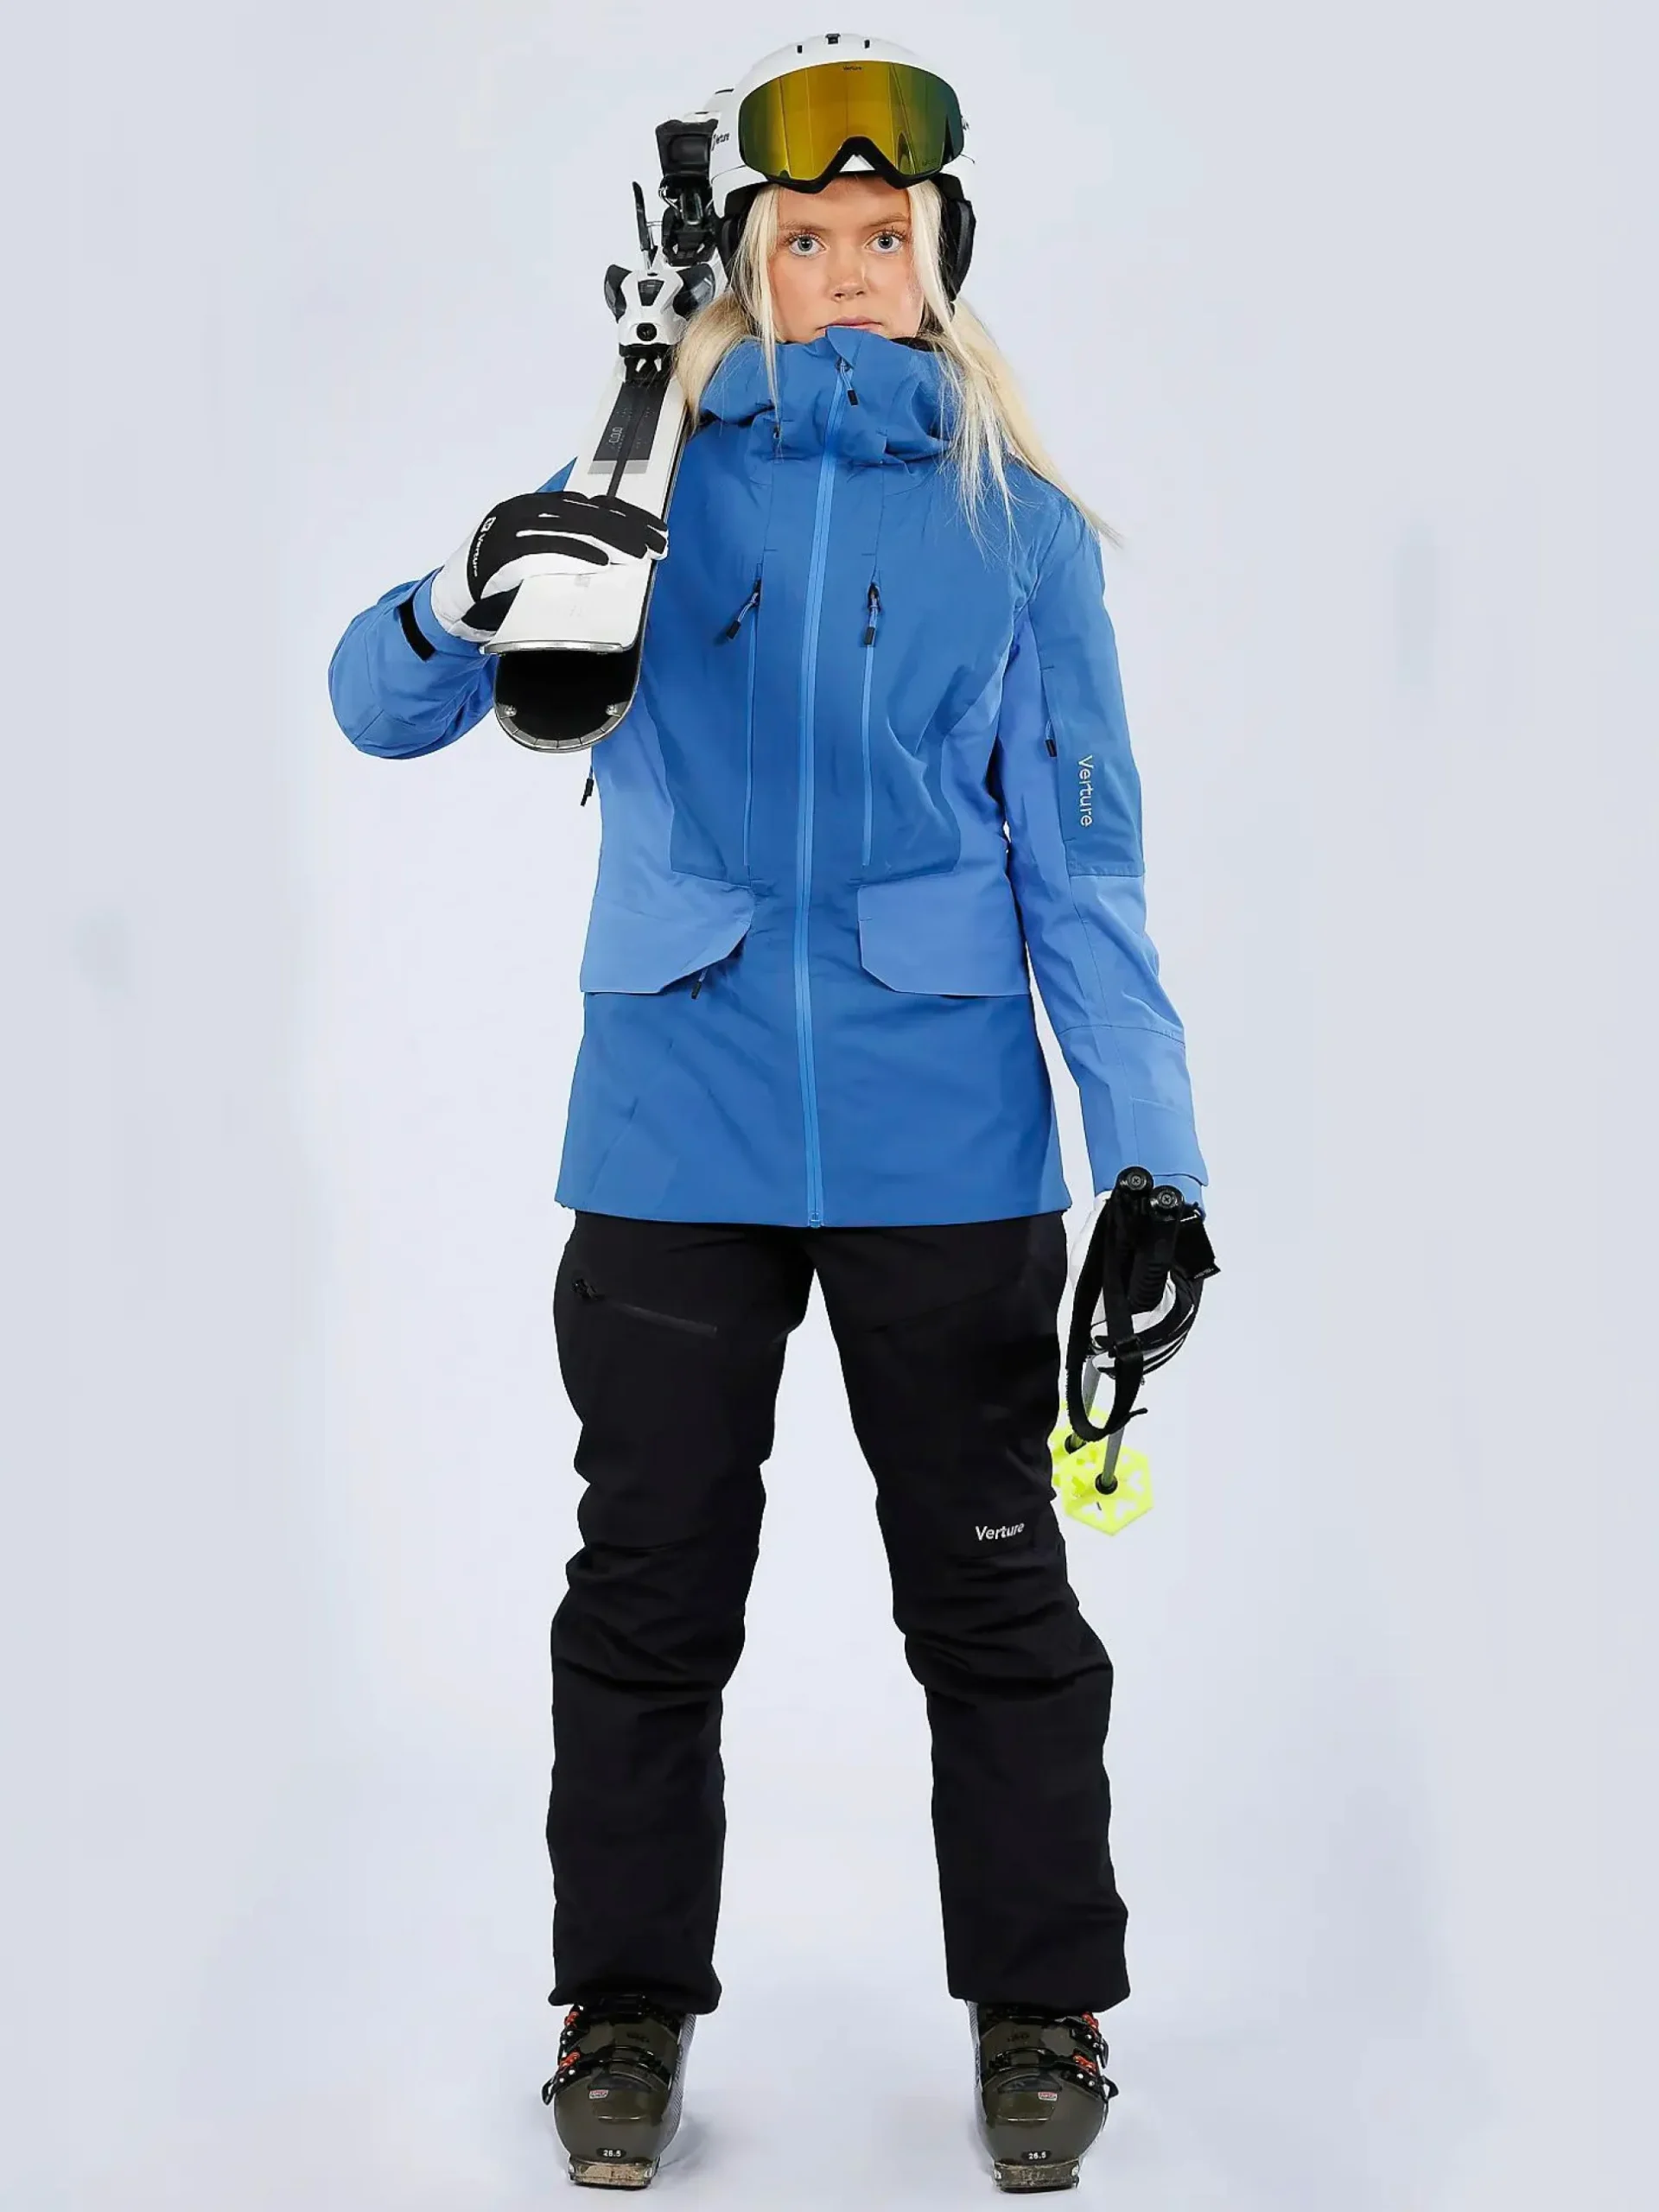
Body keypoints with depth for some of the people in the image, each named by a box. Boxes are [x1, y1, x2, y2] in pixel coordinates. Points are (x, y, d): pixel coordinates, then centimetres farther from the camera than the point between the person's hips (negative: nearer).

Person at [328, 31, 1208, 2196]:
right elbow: (381, 706, 3)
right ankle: (626, 2013, 24)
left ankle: (1041, 2014, 23)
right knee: (652, 1589, 8)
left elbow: (1080, 859, 6)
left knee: (992, 1591, 7)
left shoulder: (1020, 525, 6)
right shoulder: (654, 485, 6)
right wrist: (473, 594, -21)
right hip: (679, 1133, 1)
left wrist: (1156, 1156, -1)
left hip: (944, 1144, 0)